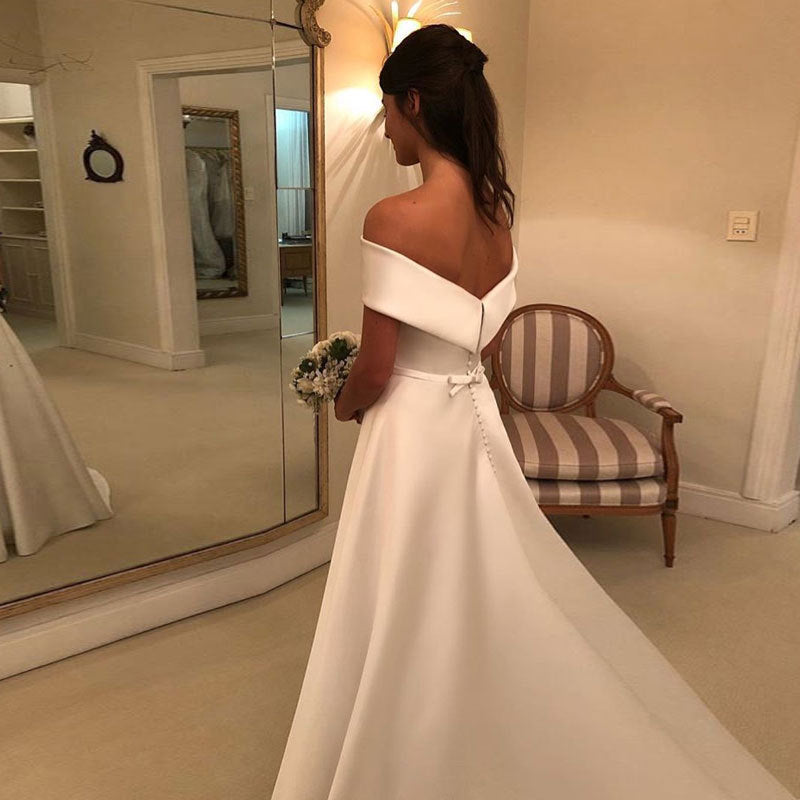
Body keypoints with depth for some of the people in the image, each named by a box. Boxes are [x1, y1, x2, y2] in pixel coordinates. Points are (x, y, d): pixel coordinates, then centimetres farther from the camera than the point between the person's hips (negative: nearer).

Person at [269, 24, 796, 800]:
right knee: (484, 598, 24)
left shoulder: (395, 218, -21)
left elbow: (376, 370, -18)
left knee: (407, 627, 11)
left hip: (415, 429, -8)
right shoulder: (495, 213, 3)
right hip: (473, 417, 8)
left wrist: (343, 403, 3)